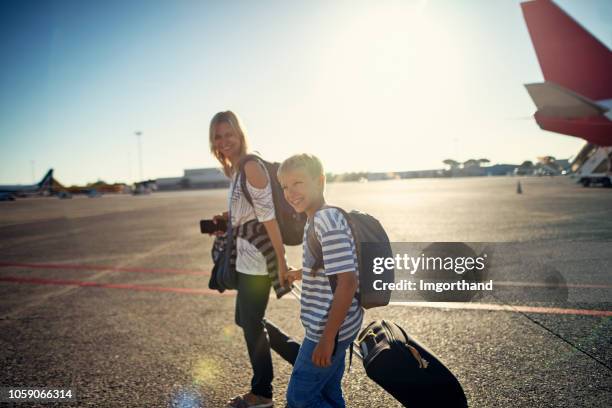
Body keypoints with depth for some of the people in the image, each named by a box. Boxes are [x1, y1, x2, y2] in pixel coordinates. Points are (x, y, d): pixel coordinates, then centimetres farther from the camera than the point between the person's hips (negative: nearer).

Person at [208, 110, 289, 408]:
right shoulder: (235, 170, 13)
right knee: (246, 321, 19)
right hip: (245, 259, 10)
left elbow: (268, 215, -21)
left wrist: (281, 260, -22)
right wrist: (227, 219, 5)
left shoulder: (251, 166, -16)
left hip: (256, 260, -10)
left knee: (252, 325, 4)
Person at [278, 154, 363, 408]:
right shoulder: (316, 220, 8)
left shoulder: (328, 220, -22)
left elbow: (348, 281, -27)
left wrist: (327, 338, -24)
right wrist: (302, 273, 20)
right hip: (328, 326, 9)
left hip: (329, 330, -9)